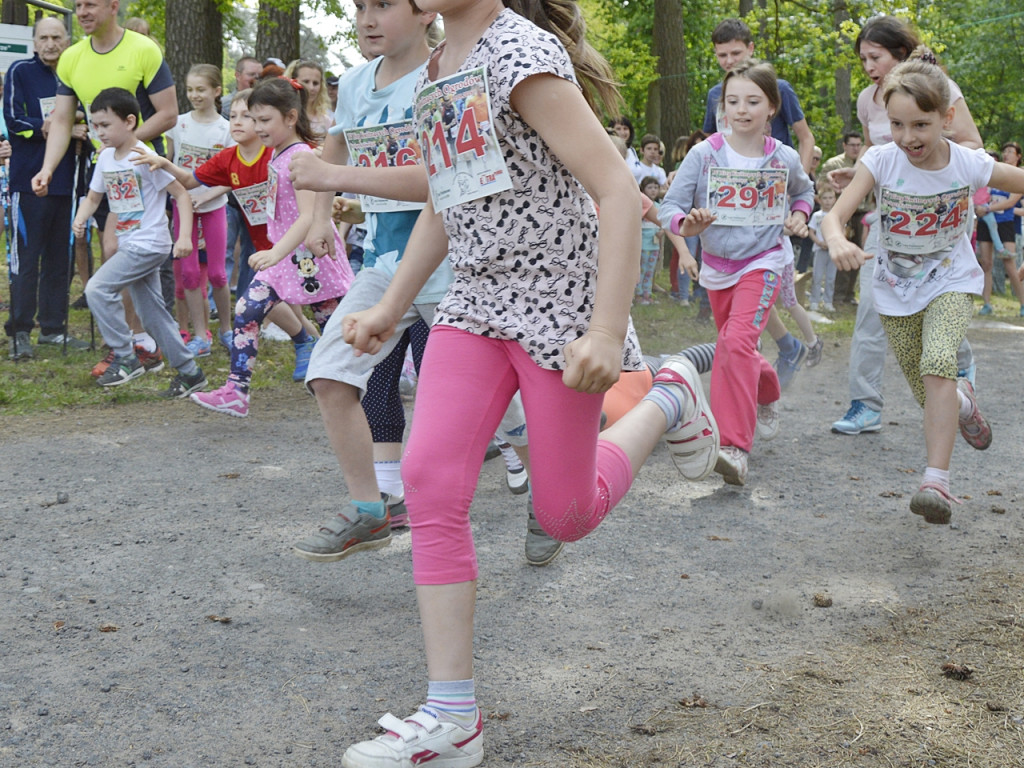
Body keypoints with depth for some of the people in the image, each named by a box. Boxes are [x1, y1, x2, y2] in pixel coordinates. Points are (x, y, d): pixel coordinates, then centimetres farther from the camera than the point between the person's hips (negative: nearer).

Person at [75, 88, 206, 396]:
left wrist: (184, 236, -21)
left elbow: (182, 194, -13)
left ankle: (126, 359, -8)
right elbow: (93, 197, 16)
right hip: (129, 245, 8)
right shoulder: (105, 158, 9)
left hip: (148, 245, -8)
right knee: (152, 310, 10)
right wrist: (80, 219, -5)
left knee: (97, 288, -17)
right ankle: (189, 372, 19)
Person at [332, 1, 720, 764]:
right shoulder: (436, 72, 9)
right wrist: (389, 309, 17)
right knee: (430, 480, -10)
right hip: (477, 300, 7)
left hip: (561, 303, -7)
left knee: (565, 514, 2)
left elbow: (619, 191, -22)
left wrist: (607, 332, -28)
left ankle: (668, 402, 30)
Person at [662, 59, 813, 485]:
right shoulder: (704, 154, -9)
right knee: (734, 350, 17)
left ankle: (735, 447, -27)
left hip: (763, 262, -3)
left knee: (736, 343, -25)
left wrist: (799, 215, -1)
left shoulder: (784, 158, -4)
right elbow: (670, 205, -13)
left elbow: (804, 191, 19)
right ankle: (768, 392, 52)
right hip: (717, 266, 3)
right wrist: (687, 223, -34)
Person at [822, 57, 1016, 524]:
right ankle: (962, 400, 48)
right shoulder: (882, 161, -17)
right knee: (929, 396, 9)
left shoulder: (969, 165, -17)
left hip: (951, 281, -2)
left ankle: (936, 480, -27)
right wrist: (836, 240, -49)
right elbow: (837, 213, -26)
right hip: (896, 289, 2)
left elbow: (1019, 182, -3)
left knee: (938, 363, -29)